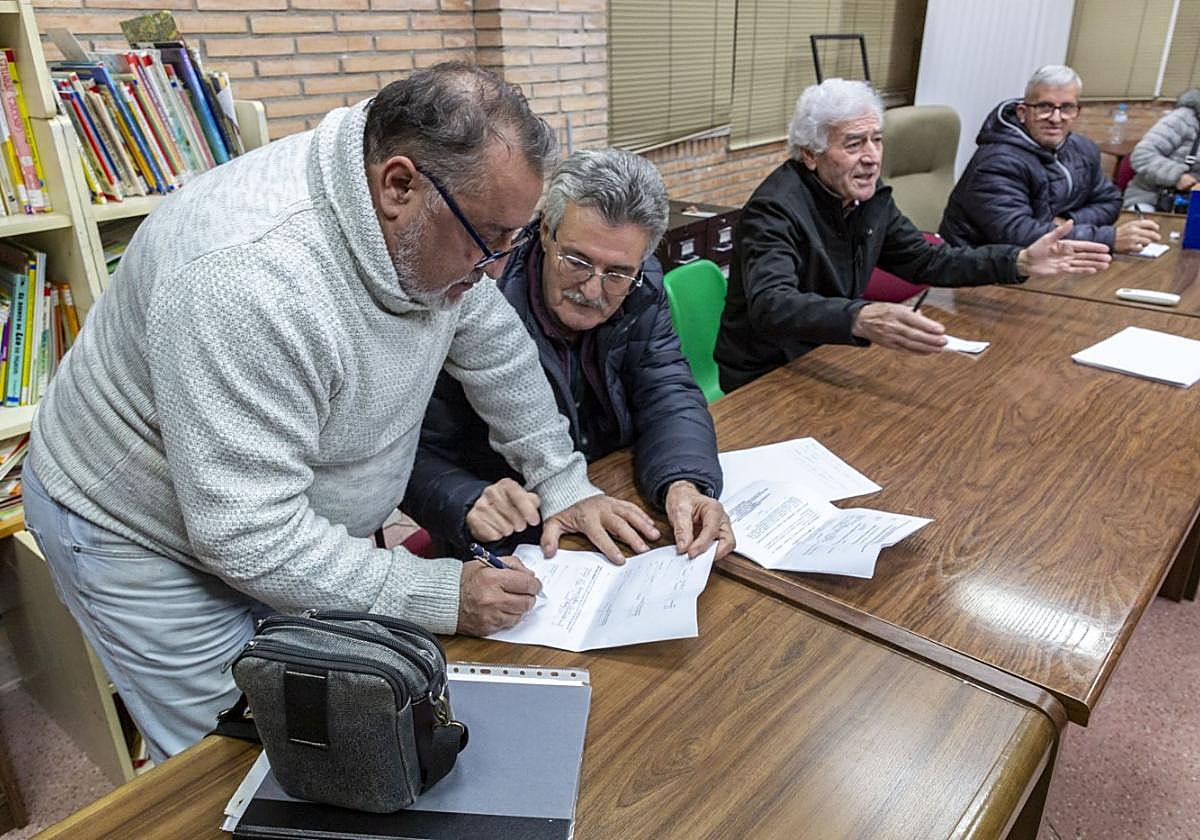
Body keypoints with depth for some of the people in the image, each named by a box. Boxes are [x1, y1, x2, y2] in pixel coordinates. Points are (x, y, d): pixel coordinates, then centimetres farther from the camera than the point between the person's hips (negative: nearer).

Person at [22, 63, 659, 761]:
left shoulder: (436, 224, -13)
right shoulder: (247, 280, -38)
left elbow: (497, 349, 2)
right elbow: (249, 535, -34)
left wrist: (564, 485, 0)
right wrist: (437, 596, -30)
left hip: (299, 528, 7)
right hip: (148, 541, -6)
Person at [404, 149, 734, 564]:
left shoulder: (642, 289, -5)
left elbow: (669, 394, -8)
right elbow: (419, 456, -17)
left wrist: (684, 484, -29)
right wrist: (471, 506, -38)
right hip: (512, 546, -2)